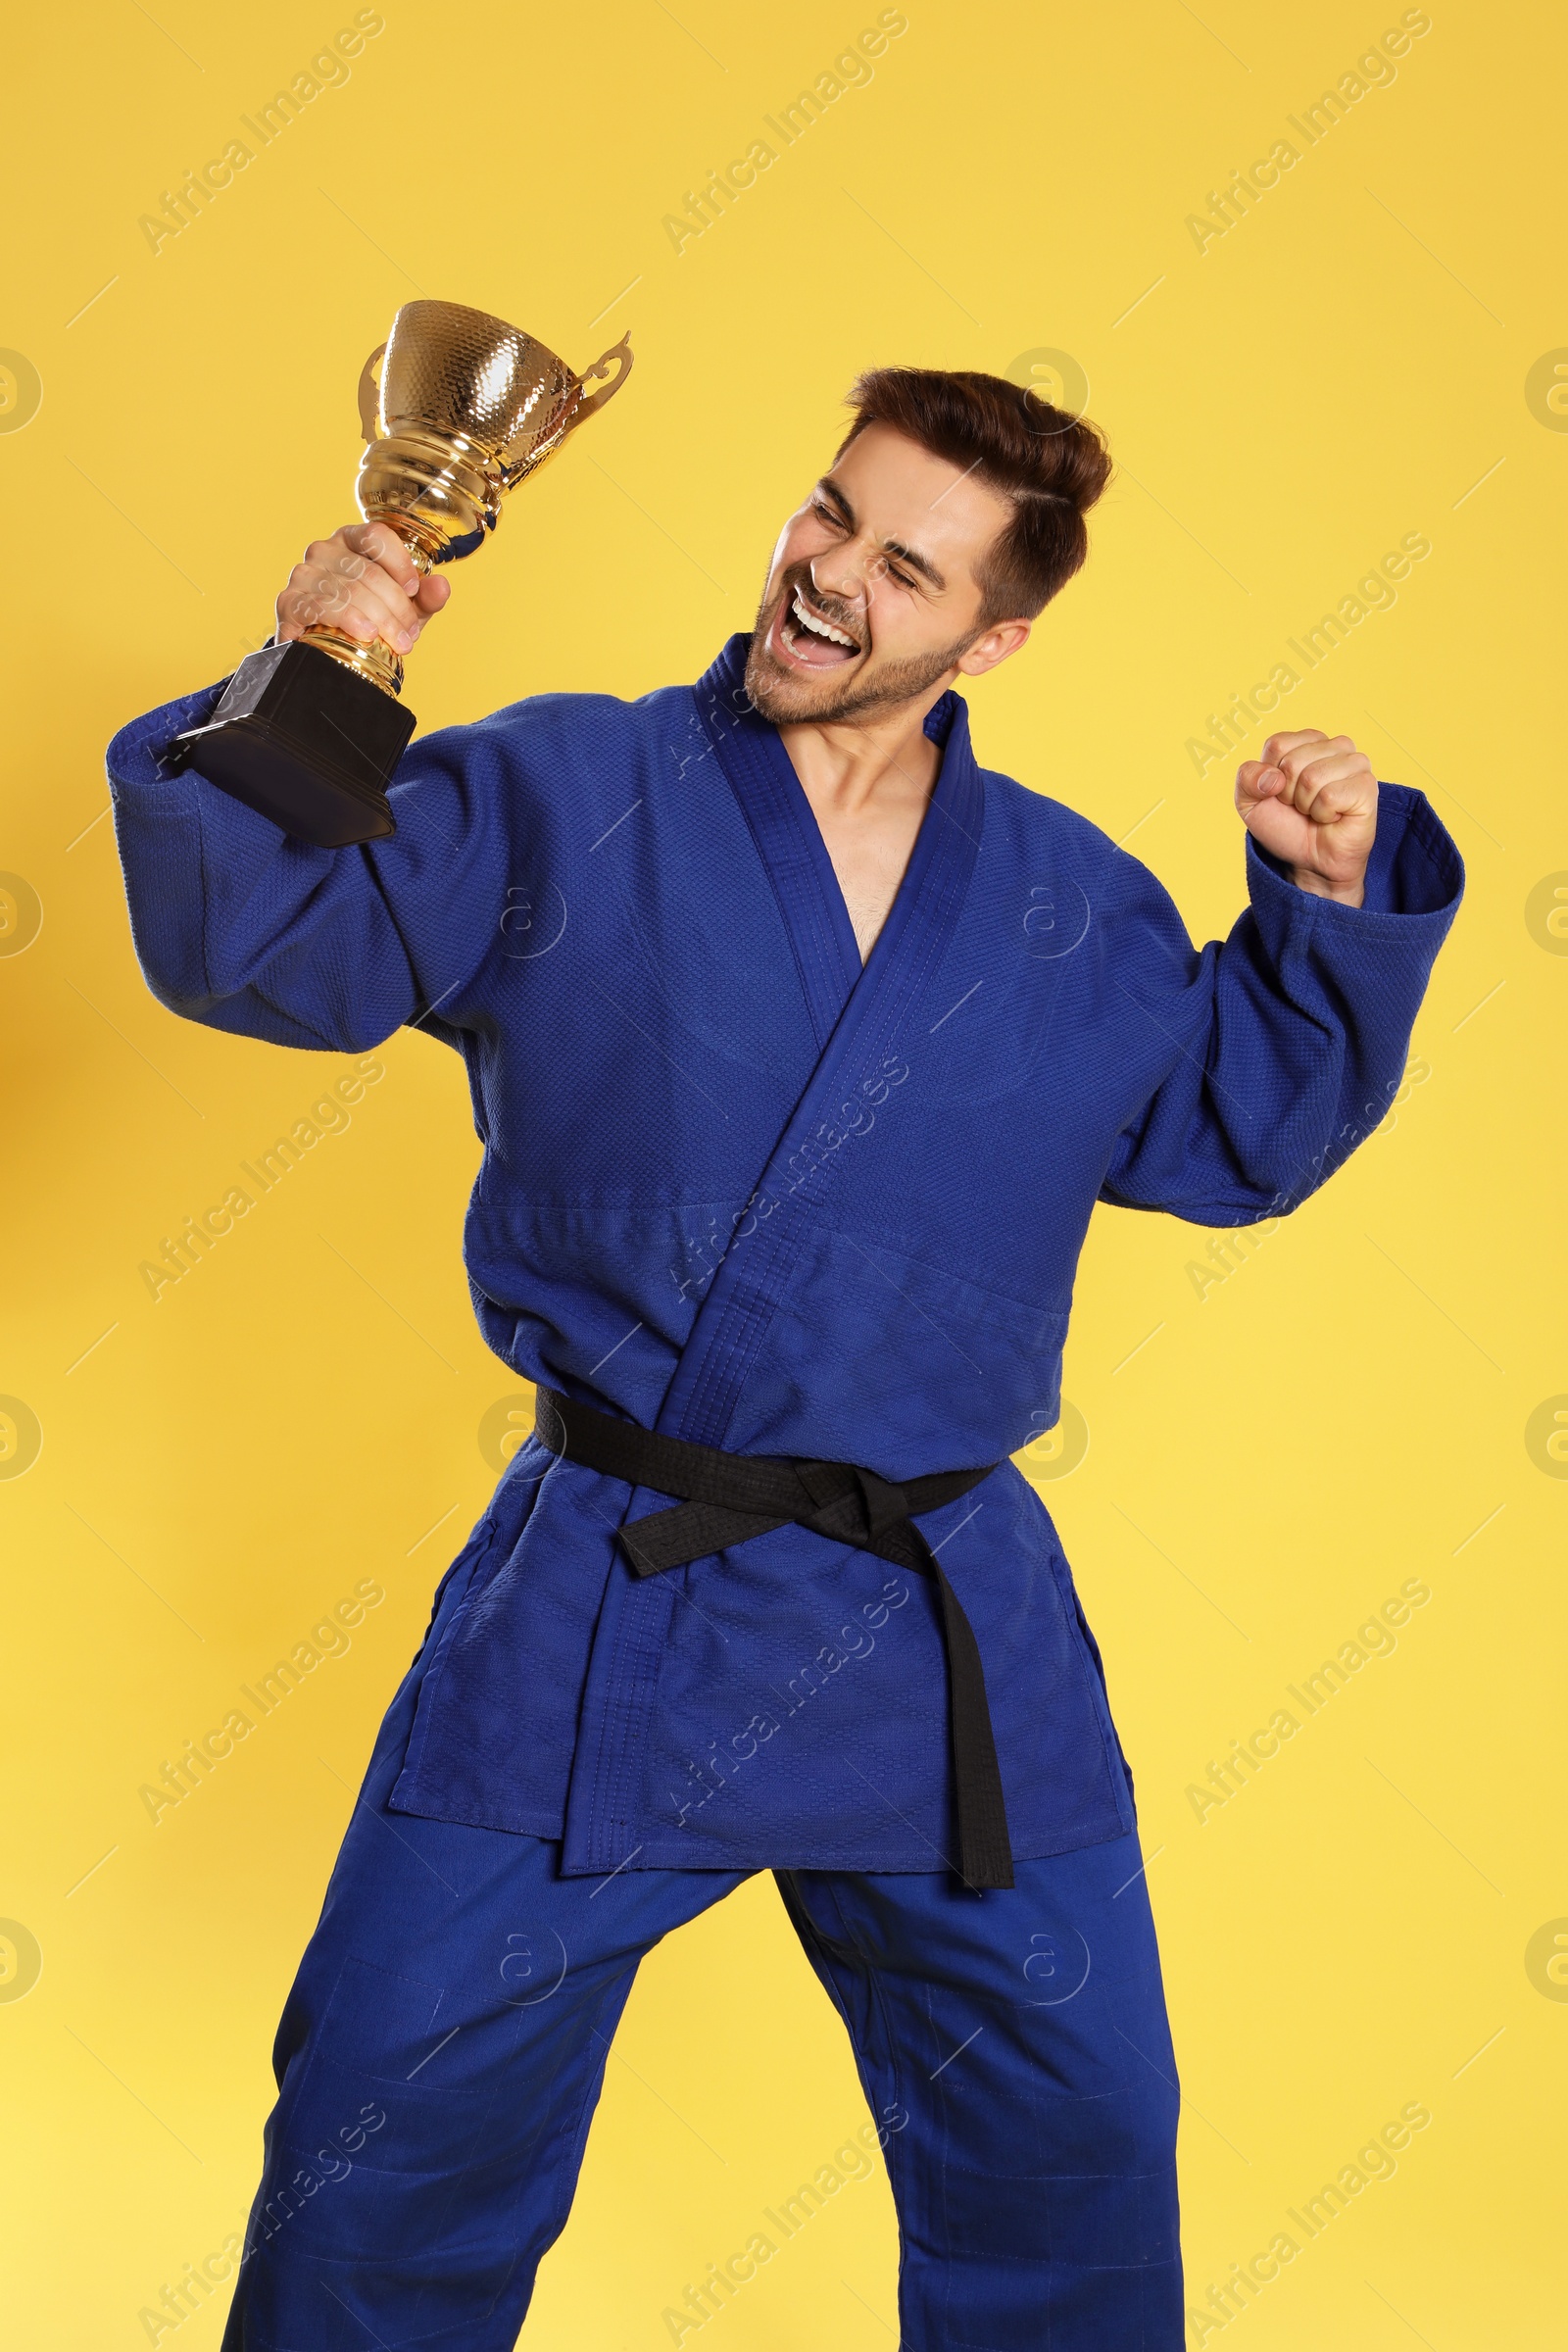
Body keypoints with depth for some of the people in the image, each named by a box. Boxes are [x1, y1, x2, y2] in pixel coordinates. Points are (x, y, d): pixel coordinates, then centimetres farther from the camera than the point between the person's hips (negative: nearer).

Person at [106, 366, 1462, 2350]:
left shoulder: (1075, 905, 7)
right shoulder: (558, 798, -3)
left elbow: (1241, 1127, 17)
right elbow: (253, 941, -9)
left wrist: (1333, 903, 3)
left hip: (952, 1648, 3)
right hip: (593, 1625, -2)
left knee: (1070, 2159, 16)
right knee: (395, 2136, 7)